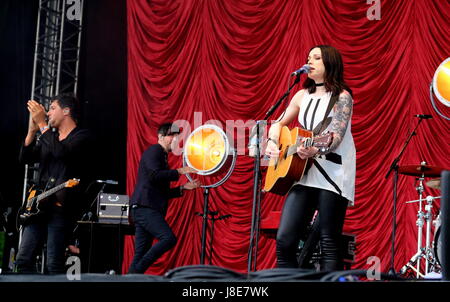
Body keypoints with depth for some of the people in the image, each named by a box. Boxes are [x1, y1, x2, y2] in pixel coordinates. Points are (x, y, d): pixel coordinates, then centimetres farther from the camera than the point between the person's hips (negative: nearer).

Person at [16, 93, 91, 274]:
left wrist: (42, 124, -17)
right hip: (39, 205, 7)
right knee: (23, 260, 5)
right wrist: (32, 130, -2)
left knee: (54, 265, -8)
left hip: (61, 207, -7)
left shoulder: (81, 136, -4)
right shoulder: (49, 137, 18)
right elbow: (25, 158, 9)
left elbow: (61, 153, -23)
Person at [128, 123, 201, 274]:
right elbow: (154, 175, -20)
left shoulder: (162, 156, 26)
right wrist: (179, 171, -14)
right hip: (145, 208, -10)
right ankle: (136, 272, -20)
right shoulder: (154, 151, -2)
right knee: (169, 238, -22)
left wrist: (183, 188, 20)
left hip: (147, 210, 10)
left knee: (141, 254, 5)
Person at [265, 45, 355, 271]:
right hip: (304, 175, 6)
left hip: (333, 177, -6)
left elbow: (336, 136, -16)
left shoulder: (342, 97, -3)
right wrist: (272, 141, 1)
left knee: (329, 244, -6)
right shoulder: (303, 95, 15)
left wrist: (316, 151, -36)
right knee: (285, 239, -3)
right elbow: (279, 123, 23)